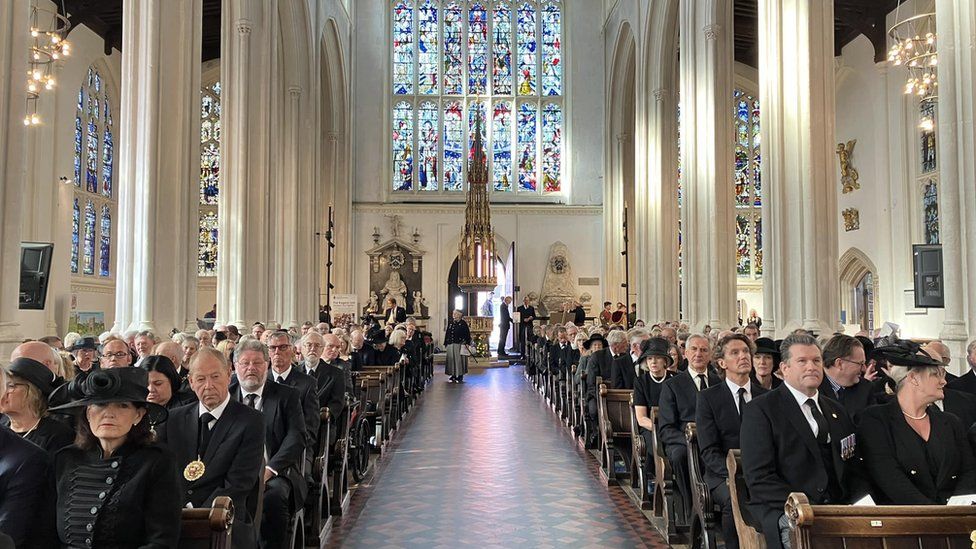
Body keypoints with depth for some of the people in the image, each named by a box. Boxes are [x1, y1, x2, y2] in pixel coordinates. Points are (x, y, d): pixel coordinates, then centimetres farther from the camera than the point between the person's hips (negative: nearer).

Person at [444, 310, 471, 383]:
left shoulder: (463, 323, -2)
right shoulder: (450, 323, 13)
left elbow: (467, 333, -5)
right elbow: (447, 333, 13)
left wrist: (467, 343, -14)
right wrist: (445, 343, 9)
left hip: (459, 345, -5)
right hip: (450, 345, 5)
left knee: (459, 360, -3)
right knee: (451, 359, 4)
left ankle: (460, 376, 3)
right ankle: (453, 376, 12)